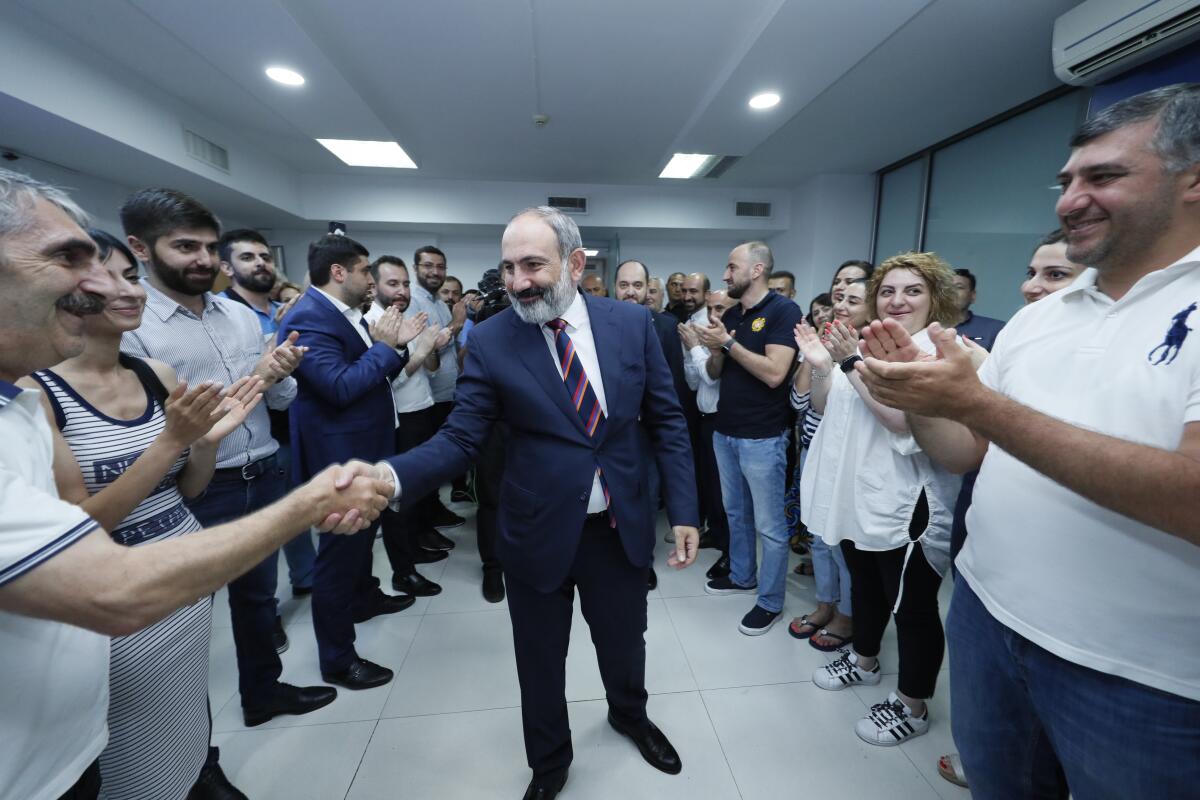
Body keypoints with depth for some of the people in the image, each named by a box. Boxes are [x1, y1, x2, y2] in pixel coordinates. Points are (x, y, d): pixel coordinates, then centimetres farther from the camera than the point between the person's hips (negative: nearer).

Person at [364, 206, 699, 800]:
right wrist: (388, 476, -30)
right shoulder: (490, 340, -10)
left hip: (622, 527, 2)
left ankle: (630, 716, 60)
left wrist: (683, 510, -4)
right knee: (540, 666, 20)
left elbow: (666, 422, -1)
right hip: (538, 534, -1)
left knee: (625, 645, 25)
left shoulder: (632, 323, -5)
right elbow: (459, 438, -11)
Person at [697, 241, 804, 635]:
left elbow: (774, 373, -23)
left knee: (769, 525, 7)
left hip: (762, 437, -7)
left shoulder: (783, 310, -12)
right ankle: (741, 575, 40)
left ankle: (770, 601, 24)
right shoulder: (730, 314, 10)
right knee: (735, 513, 21)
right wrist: (715, 349, -10)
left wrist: (728, 342, -17)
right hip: (724, 432, 8)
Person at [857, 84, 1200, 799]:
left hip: (1141, 681, -5)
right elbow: (965, 453, 6)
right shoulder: (1037, 316, 5)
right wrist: (916, 396, -13)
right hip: (985, 613, 5)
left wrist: (976, 402, -27)